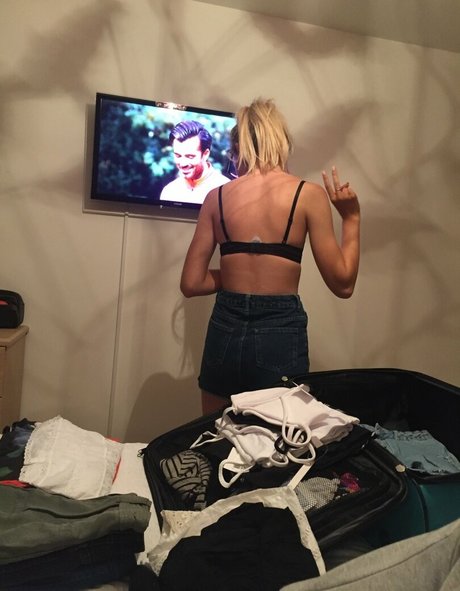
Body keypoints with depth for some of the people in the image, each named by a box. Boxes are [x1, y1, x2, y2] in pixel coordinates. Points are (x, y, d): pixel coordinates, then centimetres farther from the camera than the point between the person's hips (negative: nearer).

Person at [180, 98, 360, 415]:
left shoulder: (217, 197, 1)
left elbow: (191, 283, 3)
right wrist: (352, 218, 8)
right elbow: (342, 284, -4)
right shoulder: (308, 194, -6)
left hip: (225, 331, 3)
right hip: (281, 334, -2)